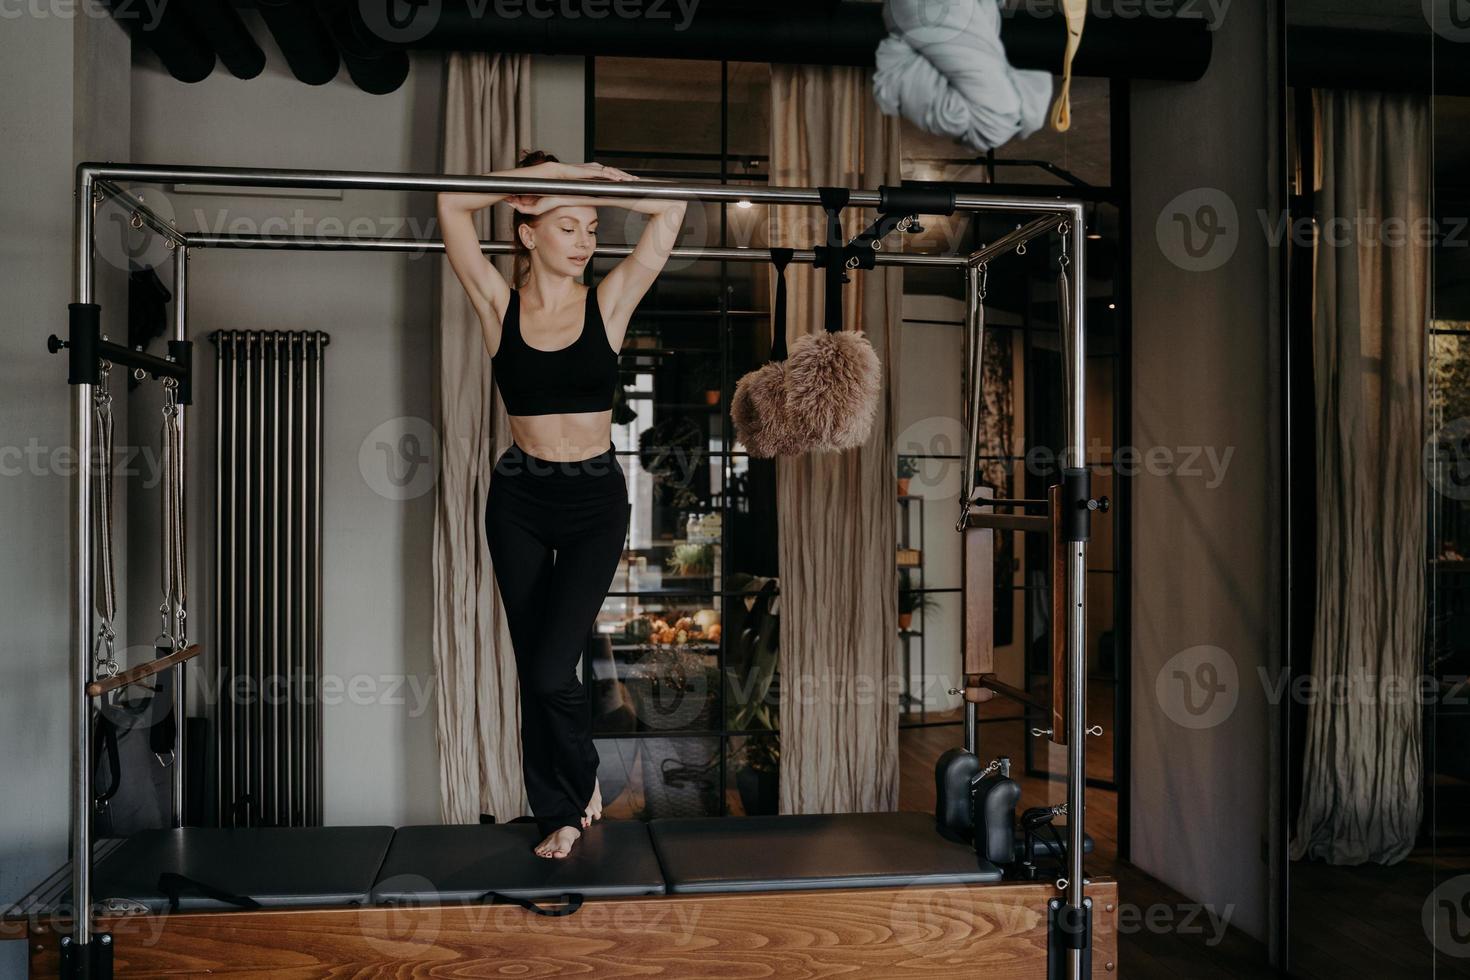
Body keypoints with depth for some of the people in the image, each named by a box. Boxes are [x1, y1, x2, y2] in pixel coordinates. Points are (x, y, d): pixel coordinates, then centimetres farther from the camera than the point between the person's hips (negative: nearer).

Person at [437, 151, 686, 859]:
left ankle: (583, 780, 20)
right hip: (519, 504, 1)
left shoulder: (608, 304, -3)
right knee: (535, 670, 8)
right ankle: (559, 814, 26)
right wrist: (542, 176, -10)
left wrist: (584, 182, -6)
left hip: (595, 504, -1)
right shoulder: (500, 307, -3)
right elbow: (452, 204, -10)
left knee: (552, 668, -9)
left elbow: (669, 212, -4)